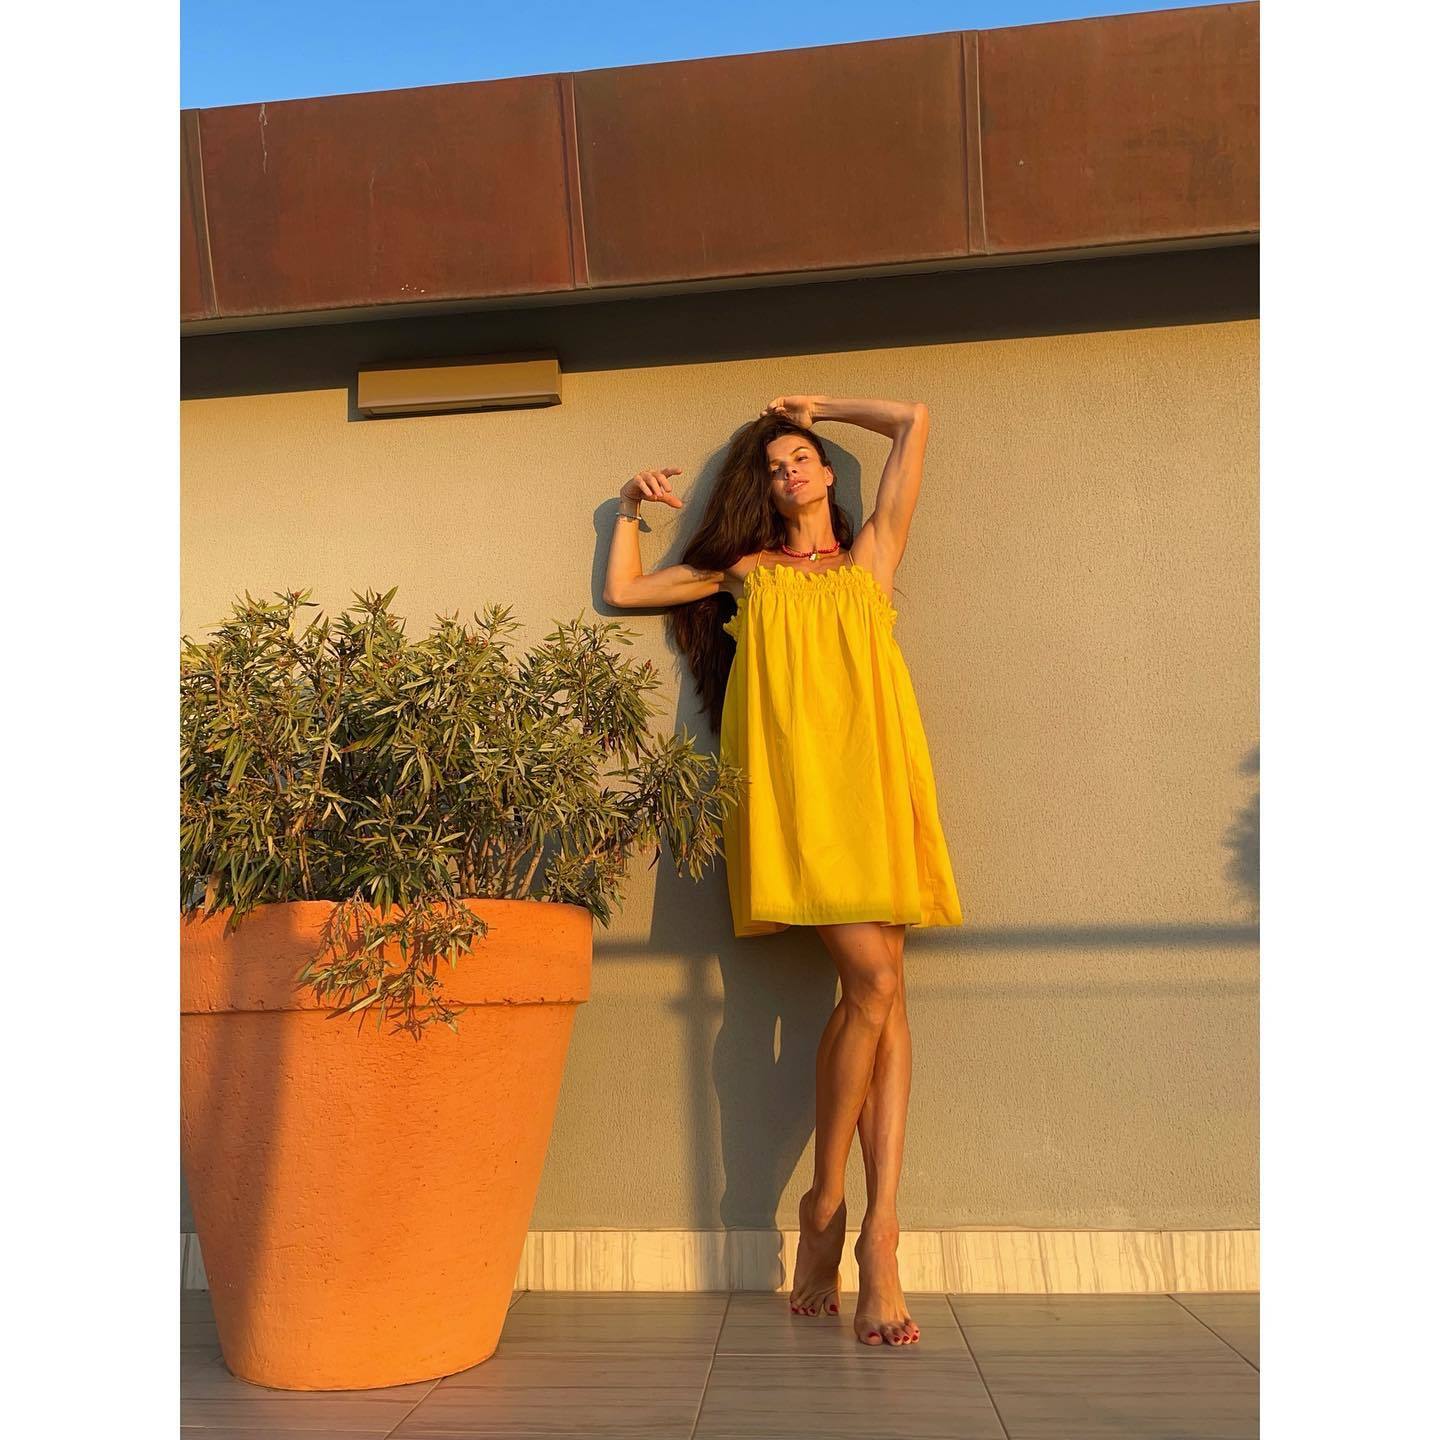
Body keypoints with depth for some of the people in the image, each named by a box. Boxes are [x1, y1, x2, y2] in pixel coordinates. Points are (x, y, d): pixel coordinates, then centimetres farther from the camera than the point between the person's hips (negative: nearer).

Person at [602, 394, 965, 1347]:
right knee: (871, 979, -17)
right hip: (791, 770, -2)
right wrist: (631, 508, 30)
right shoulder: (746, 570, 24)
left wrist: (819, 406, 32)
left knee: (885, 993, -9)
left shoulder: (873, 552, 25)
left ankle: (874, 1224, -10)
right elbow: (622, 591, 28)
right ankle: (828, 1206, -3)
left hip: (870, 767, 2)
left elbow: (914, 423, 23)